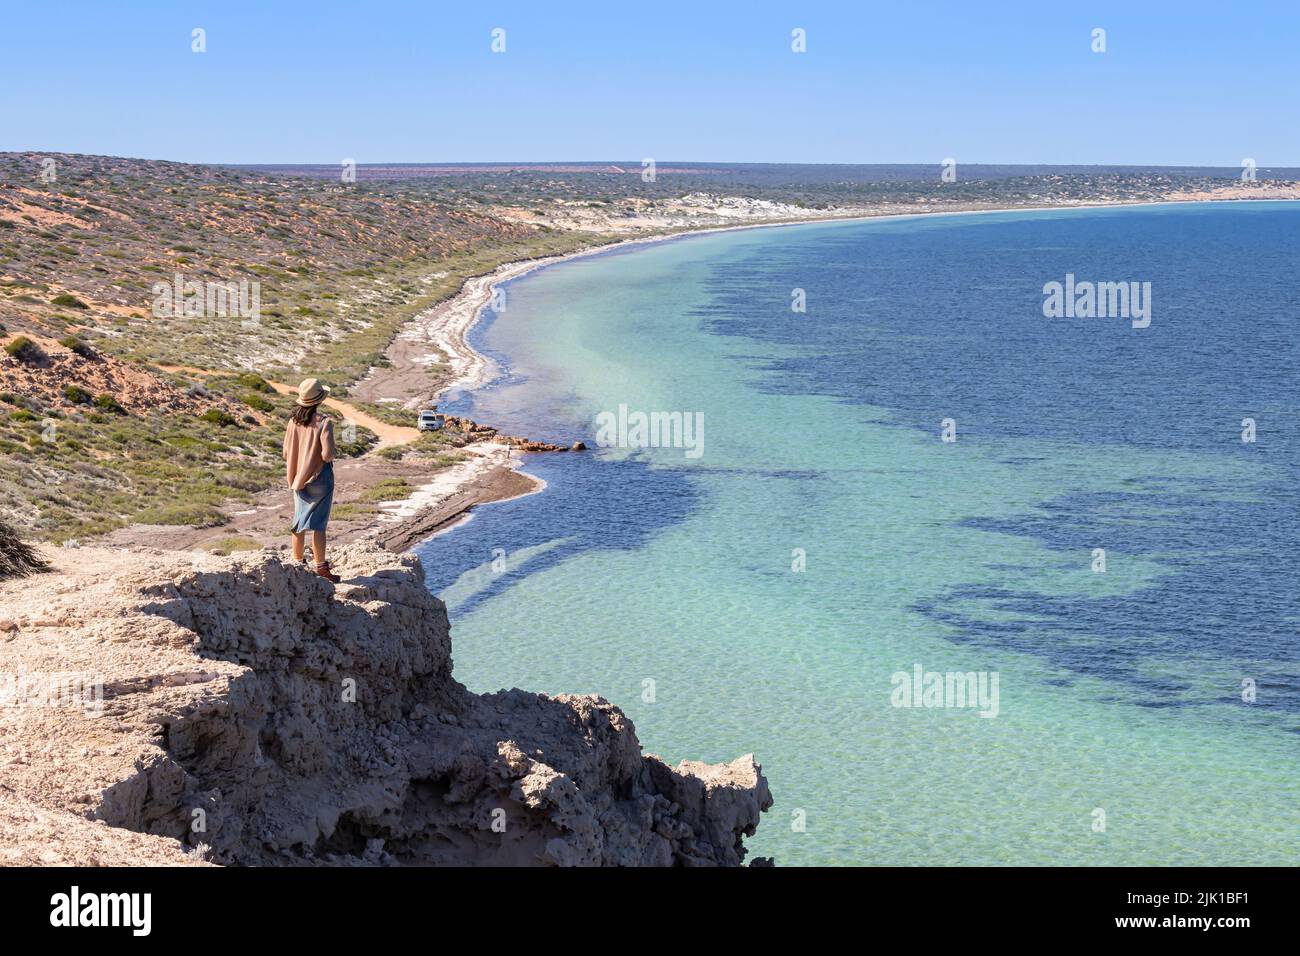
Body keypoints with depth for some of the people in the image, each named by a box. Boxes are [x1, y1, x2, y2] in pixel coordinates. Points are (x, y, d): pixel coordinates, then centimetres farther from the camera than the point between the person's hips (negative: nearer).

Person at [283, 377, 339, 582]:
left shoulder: (293, 421, -2)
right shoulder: (324, 422, -18)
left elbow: (286, 452, 3)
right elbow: (328, 454, -23)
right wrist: (329, 457, -1)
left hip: (298, 478, 5)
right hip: (320, 478, -5)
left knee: (300, 521, 16)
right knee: (318, 524, 0)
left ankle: (298, 562, 25)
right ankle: (321, 567, 3)